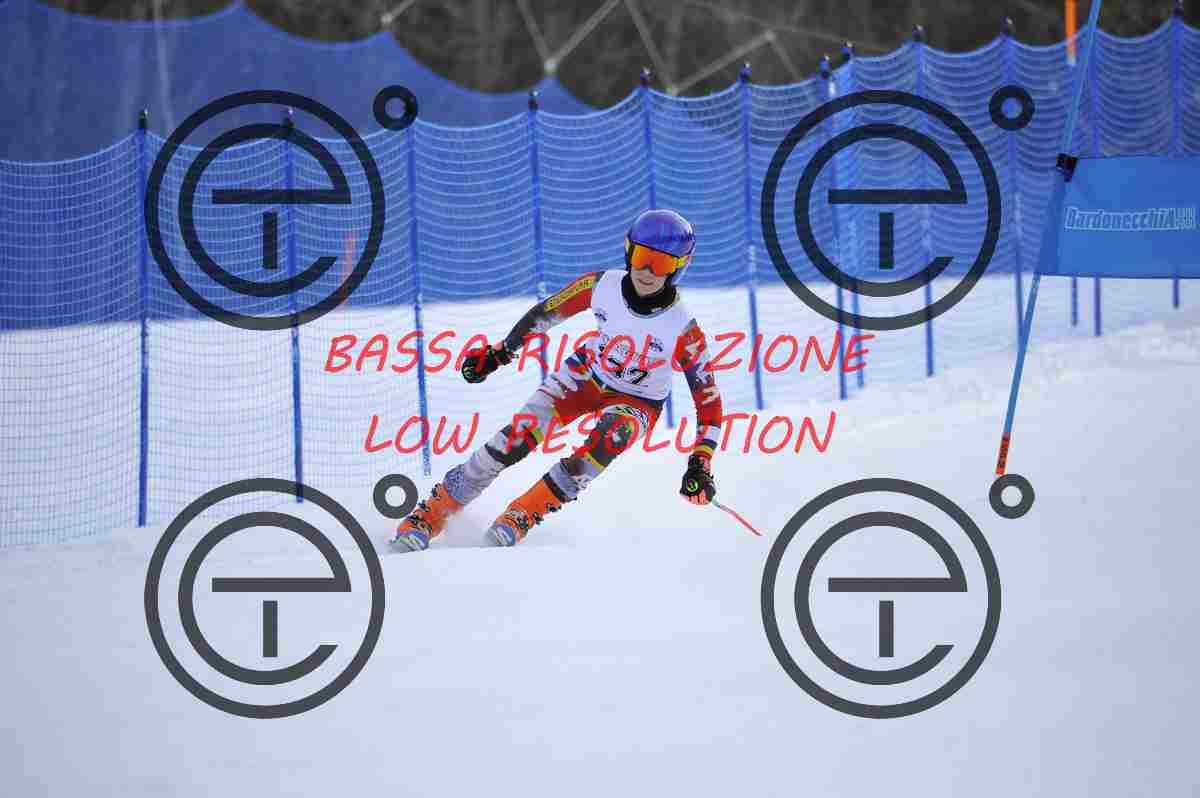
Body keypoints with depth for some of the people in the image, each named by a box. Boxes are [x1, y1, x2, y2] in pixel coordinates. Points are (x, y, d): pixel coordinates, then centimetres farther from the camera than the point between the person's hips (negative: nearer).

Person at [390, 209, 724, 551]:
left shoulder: (683, 330, -29)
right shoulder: (603, 285, -22)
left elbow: (709, 398, -20)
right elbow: (548, 312, -3)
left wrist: (700, 464, -29)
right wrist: (499, 352, 3)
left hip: (636, 403, -2)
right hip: (586, 373, 2)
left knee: (612, 435, -36)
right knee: (518, 437, -18)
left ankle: (524, 513, -23)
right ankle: (433, 511, -2)